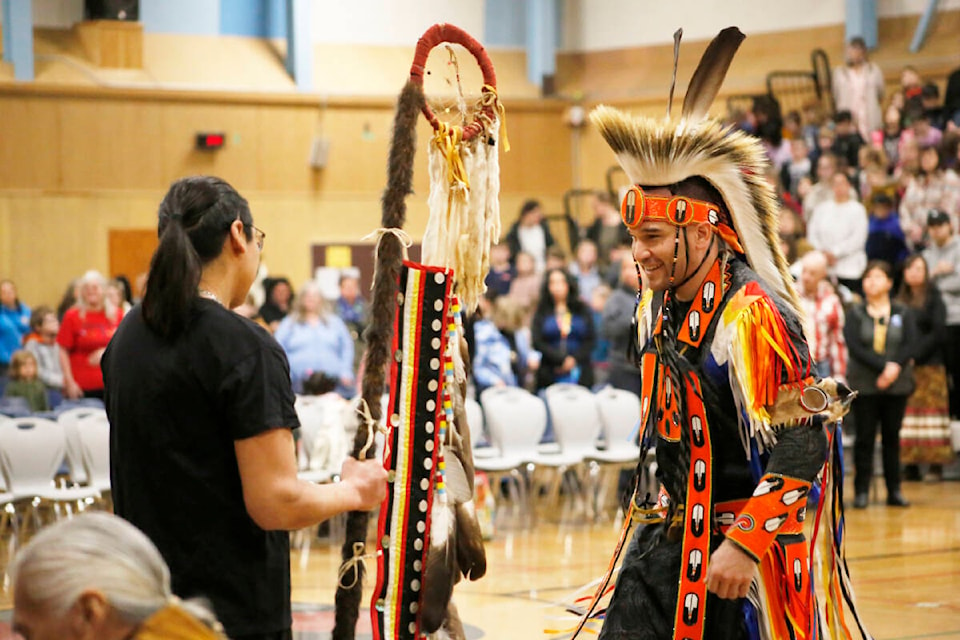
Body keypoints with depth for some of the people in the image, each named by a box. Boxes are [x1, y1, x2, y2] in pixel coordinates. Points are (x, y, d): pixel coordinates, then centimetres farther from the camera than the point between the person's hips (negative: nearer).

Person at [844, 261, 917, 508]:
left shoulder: (902, 313, 8)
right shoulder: (855, 313, 3)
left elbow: (911, 346, -2)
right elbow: (855, 347, -9)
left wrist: (895, 368, -19)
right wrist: (884, 366, -19)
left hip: (897, 385, 1)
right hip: (864, 385, -1)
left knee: (892, 437, 6)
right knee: (865, 438, 0)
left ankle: (894, 490, 11)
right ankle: (861, 491, 4)